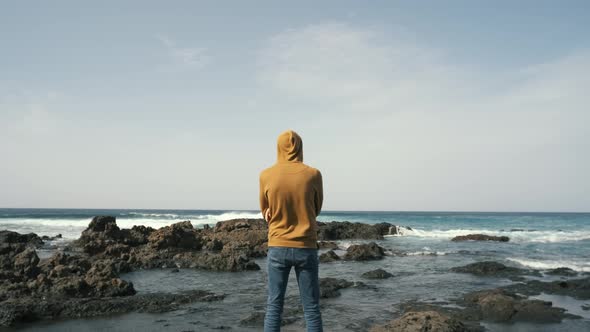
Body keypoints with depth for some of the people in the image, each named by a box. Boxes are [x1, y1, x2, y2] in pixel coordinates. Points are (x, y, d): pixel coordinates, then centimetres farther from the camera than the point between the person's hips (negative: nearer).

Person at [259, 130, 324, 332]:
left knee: (274, 306, 8)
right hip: (306, 248, 0)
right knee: (311, 308, 7)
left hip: (277, 248, 1)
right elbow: (315, 210, 8)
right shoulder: (313, 175, -6)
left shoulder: (266, 176, -4)